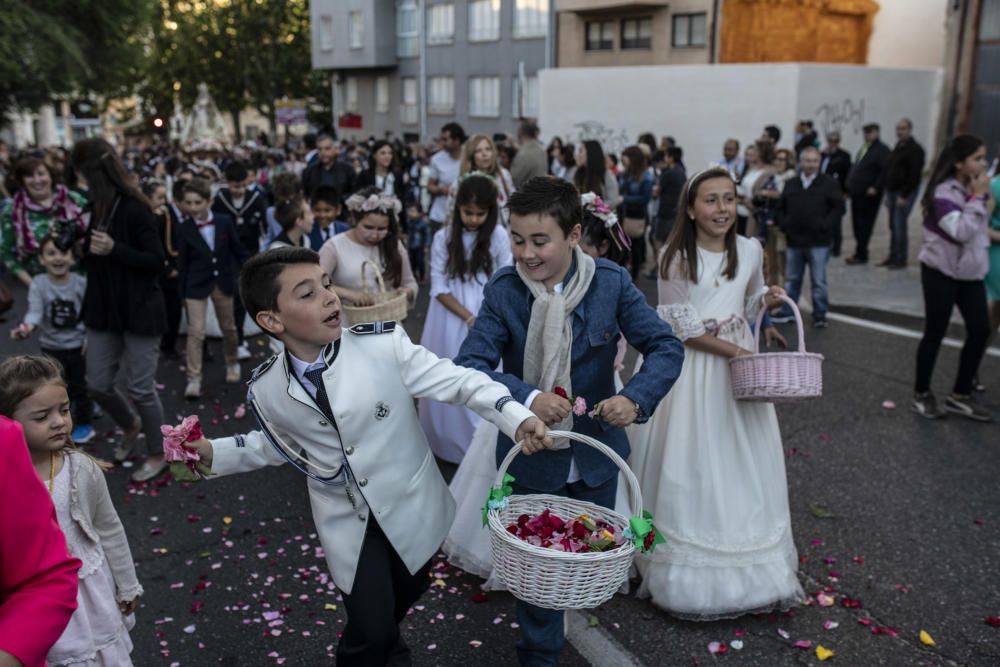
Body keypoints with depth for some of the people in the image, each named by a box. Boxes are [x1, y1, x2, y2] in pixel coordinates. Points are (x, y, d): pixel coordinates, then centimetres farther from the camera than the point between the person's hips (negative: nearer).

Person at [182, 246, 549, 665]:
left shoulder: (384, 344, -22)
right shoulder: (268, 390, -13)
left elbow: (454, 380, -20)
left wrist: (517, 417, -34)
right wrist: (211, 452, -6)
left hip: (411, 507, 1)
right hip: (348, 522, 0)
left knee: (407, 593, 26)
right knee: (369, 632, 1)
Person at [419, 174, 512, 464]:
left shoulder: (499, 236, -5)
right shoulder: (443, 238, -5)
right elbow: (439, 288, -6)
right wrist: (469, 318, -14)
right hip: (452, 320, 1)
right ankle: (452, 444, 25)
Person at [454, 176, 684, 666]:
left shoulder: (612, 283, -14)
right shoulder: (503, 290, -16)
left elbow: (666, 347, -12)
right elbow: (469, 363, -21)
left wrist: (635, 397, -31)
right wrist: (526, 397, -37)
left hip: (596, 456, 2)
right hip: (530, 456, -2)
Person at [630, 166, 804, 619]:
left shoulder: (750, 251, 3)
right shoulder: (676, 256, -10)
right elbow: (681, 326, -12)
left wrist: (767, 299, -3)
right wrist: (732, 351, -16)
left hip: (736, 365, 4)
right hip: (685, 368, -4)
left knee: (741, 466, 7)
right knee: (687, 467, 0)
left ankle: (747, 570, 23)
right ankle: (688, 574, 16)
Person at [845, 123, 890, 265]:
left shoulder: (882, 149, -9)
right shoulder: (863, 148, 18)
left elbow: (884, 170, -17)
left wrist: (875, 187, -22)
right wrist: (850, 186, 16)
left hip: (869, 194, -8)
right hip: (857, 192, 8)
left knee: (864, 224, -5)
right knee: (857, 223, 12)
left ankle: (861, 254, -1)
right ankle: (860, 252, 21)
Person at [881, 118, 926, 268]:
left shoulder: (915, 149, -11)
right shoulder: (897, 147, 17)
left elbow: (914, 175, -17)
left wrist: (904, 196, -20)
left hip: (904, 193, -8)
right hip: (892, 191, 8)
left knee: (900, 225, -8)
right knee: (893, 226, 11)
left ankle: (901, 259, -1)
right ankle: (893, 256, 18)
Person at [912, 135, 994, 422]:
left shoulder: (973, 189, 7)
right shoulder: (944, 193, -18)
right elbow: (961, 232, -26)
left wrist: (987, 208, 1)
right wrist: (978, 198, -21)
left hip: (970, 272, 8)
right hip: (941, 272, -8)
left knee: (980, 330, 3)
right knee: (935, 334, 2)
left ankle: (960, 395, 14)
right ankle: (922, 394, 17)